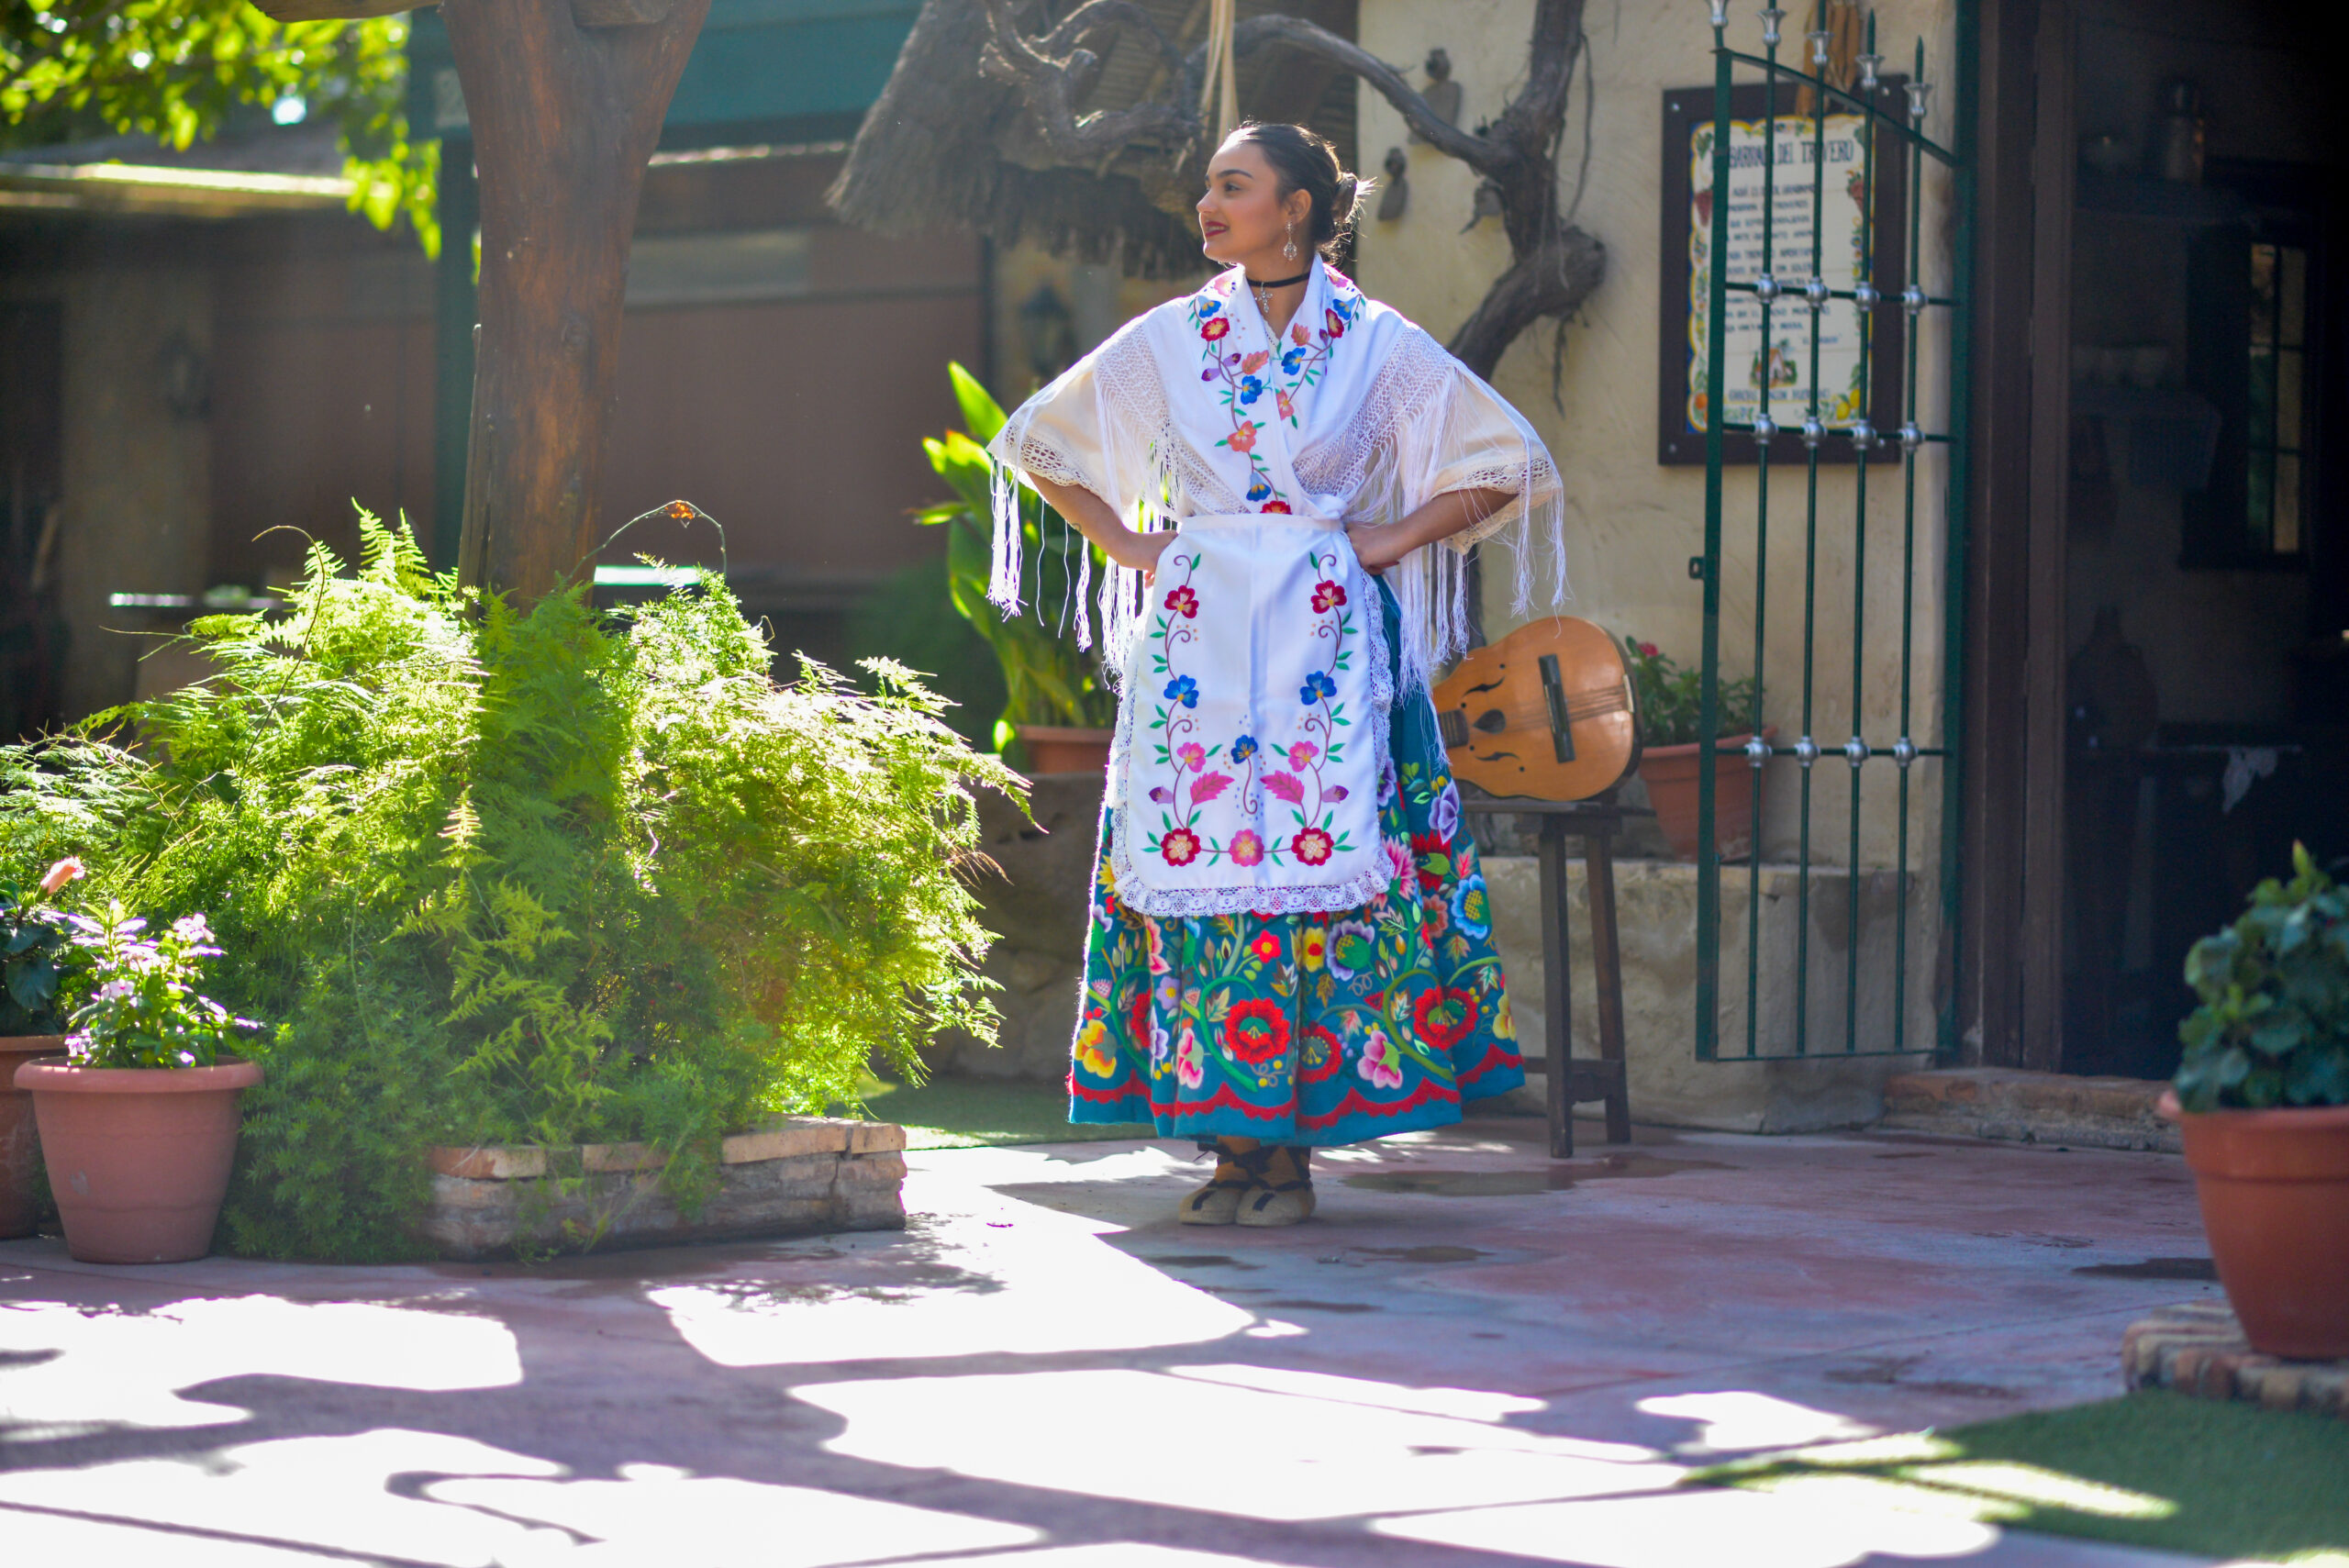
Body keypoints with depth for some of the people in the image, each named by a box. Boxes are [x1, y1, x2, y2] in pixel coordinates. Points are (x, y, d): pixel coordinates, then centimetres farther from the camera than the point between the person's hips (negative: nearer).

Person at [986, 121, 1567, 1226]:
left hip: (1323, 644, -2)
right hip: (1195, 646, 2)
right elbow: (1035, 442, 19)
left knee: (1315, 870, -7)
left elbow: (1507, 464, 7)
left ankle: (1292, 1149, -2)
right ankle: (1230, 1145, 2)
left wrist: (1391, 538, 0)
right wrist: (1121, 541, 9)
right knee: (1199, 866, -4)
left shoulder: (1378, 347, 3)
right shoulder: (1166, 341, 9)